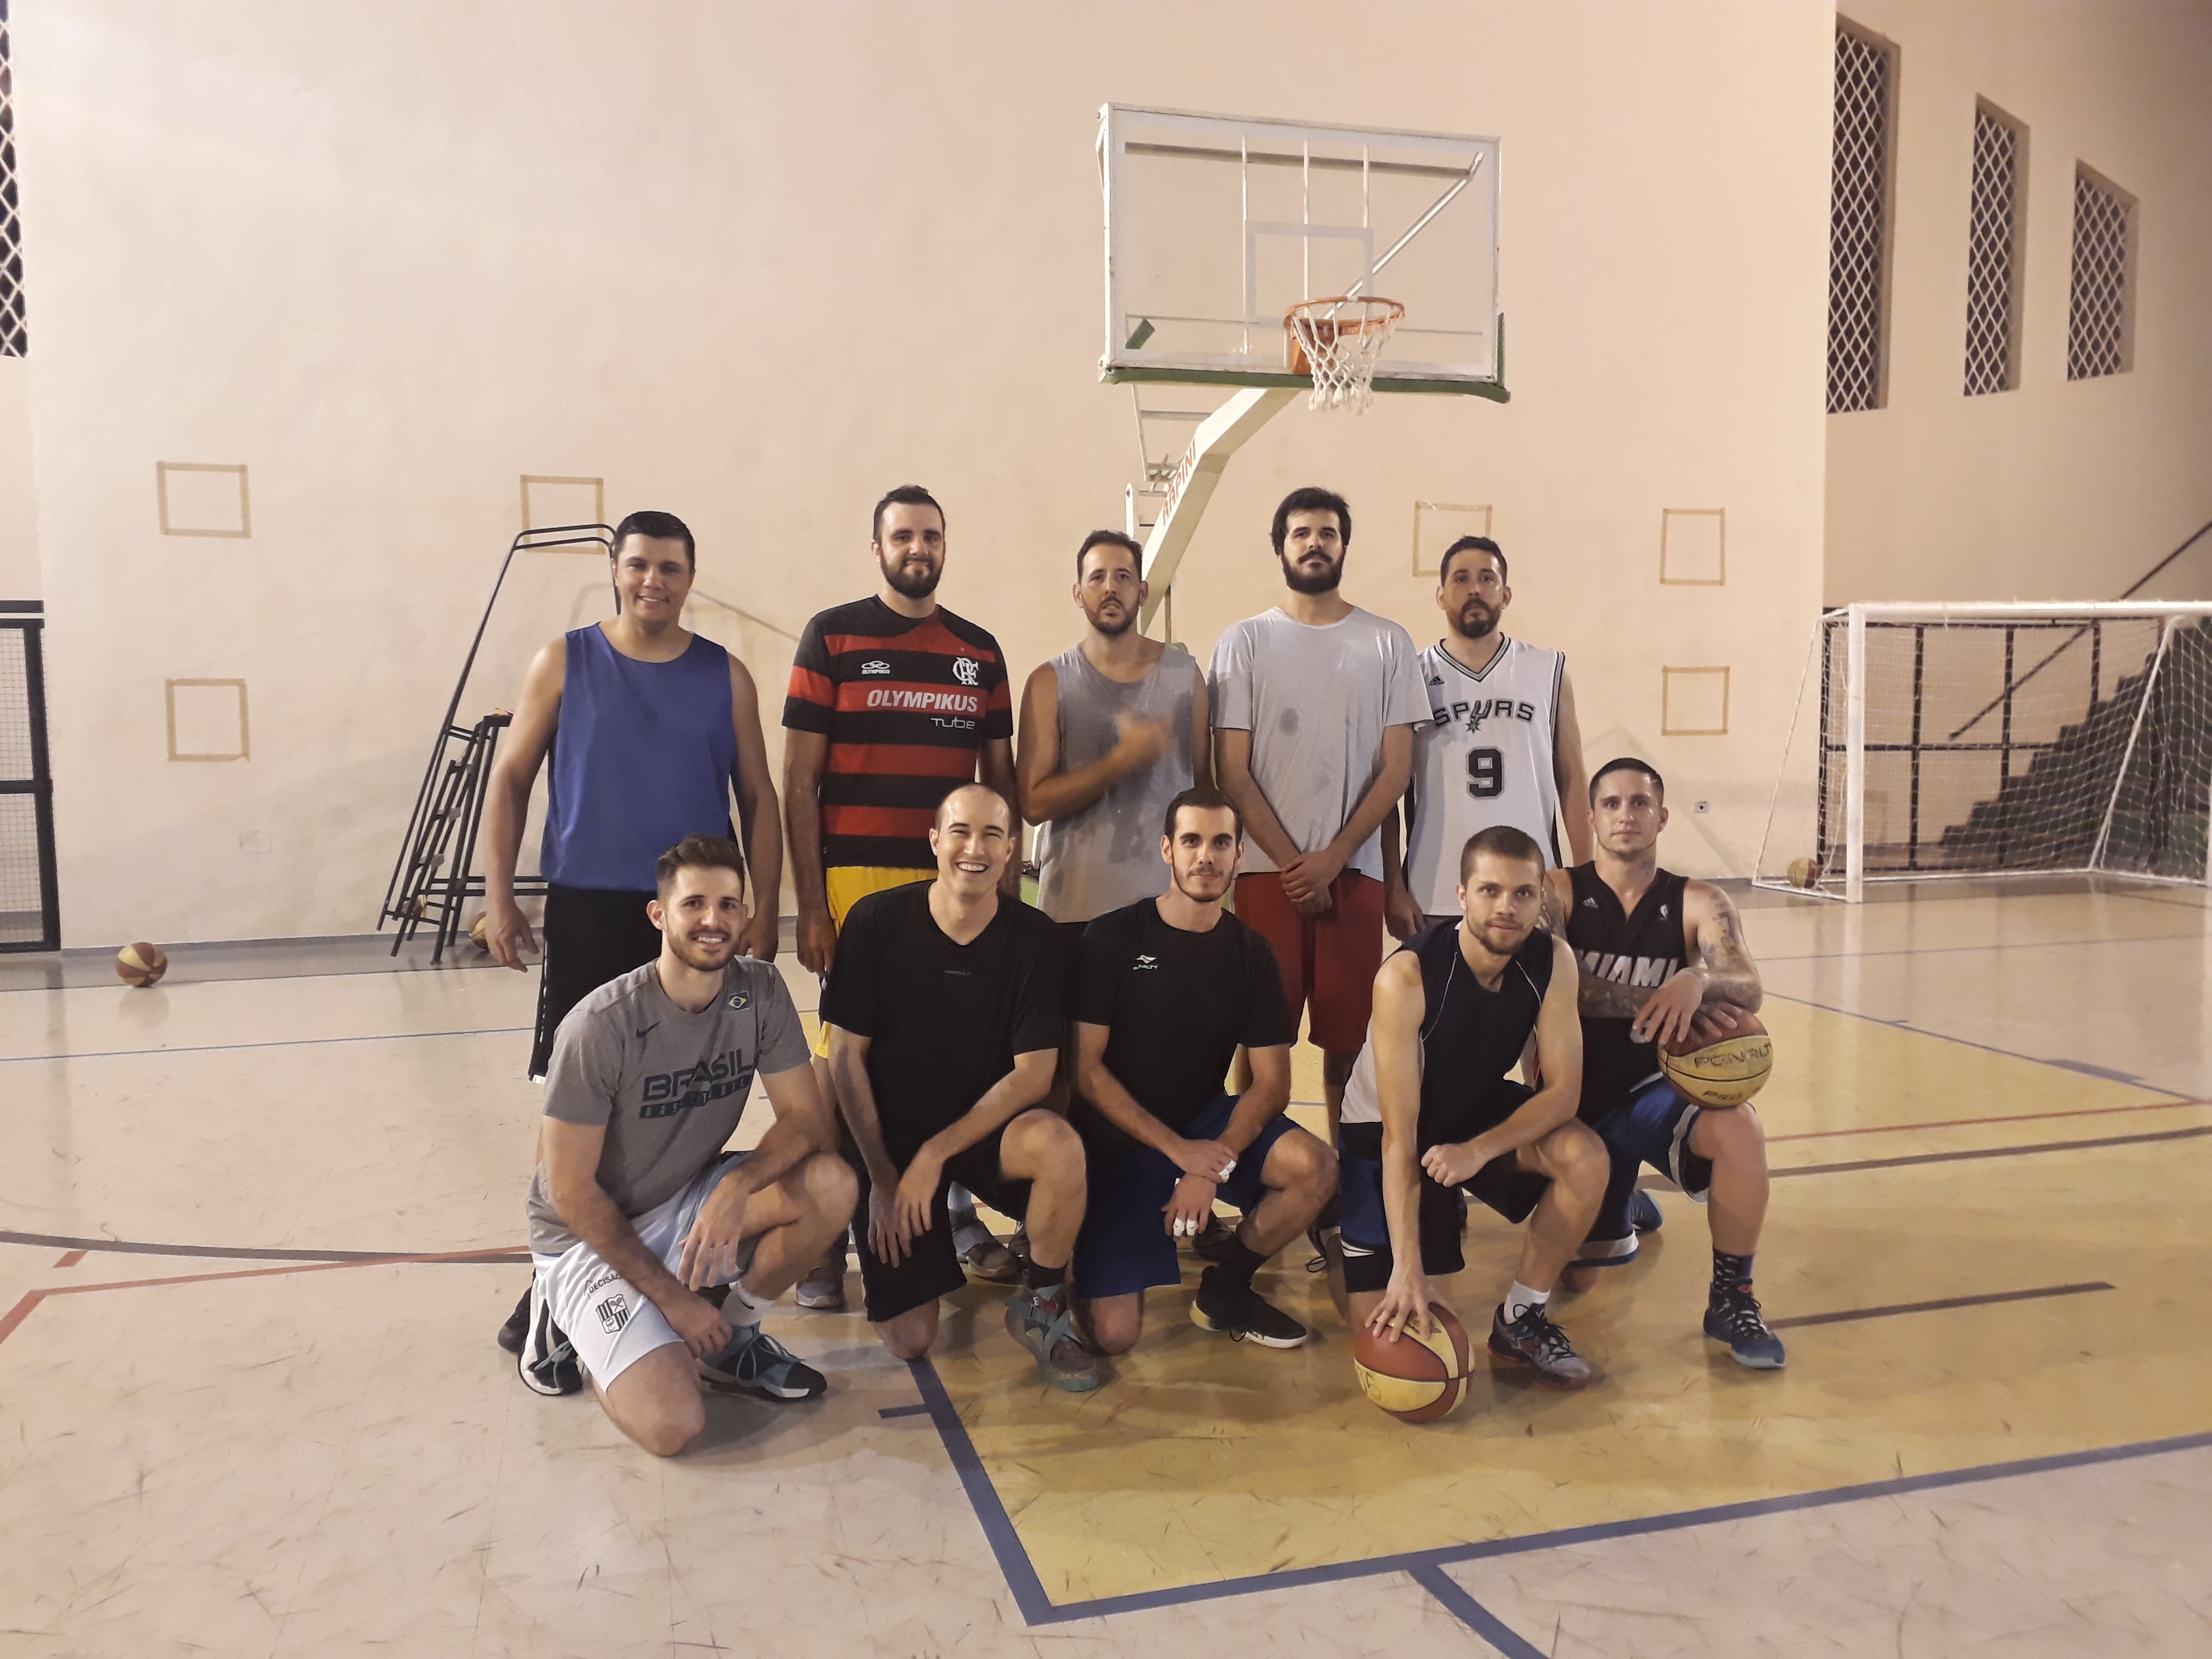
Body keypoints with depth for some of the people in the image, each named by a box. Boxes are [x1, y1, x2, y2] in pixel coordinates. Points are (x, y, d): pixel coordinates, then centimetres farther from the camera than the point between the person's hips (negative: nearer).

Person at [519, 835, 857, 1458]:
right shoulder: (601, 1026, -23)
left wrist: (737, 1186, -30)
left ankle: (733, 1337, 3)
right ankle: (571, 1317, 7)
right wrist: (671, 1296, -16)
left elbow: (809, 1121, -10)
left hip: (691, 1208, 5)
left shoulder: (760, 992, -9)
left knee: (831, 1185, -22)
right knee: (672, 1426, -23)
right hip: (593, 1236, -5)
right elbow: (570, 1192, -17)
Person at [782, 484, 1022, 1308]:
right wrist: (810, 904, -8)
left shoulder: (980, 652, 12)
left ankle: (960, 1213, 25)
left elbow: (1000, 778, 16)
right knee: (844, 1062, 0)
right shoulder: (832, 637, 1)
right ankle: (827, 1239, 13)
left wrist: (1009, 882, 7)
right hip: (856, 884, -3)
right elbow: (797, 780, -2)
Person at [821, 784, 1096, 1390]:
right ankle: (884, 1252, 28)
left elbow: (1034, 1073, -12)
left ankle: (1041, 1307, -8)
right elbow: (847, 1055, -7)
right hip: (889, 1137, 0)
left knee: (1060, 1145, -35)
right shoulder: (876, 922, -12)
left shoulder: (1032, 937, -10)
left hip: (984, 1128, 1)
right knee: (910, 1339, -7)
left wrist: (936, 1154, -18)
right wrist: (882, 1177, -9)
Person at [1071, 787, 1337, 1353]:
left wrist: (1215, 1166, -20)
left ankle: (1224, 1292, 1)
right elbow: (1086, 1069, -12)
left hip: (1206, 1122, 3)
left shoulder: (1250, 954, 0)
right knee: (1114, 1335, -15)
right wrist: (1178, 1149, -18)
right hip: (1120, 1140, -3)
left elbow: (1272, 1084, -4)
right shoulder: (1111, 939, -9)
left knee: (1316, 1169, -25)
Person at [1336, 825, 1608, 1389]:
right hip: (1383, 1128, -4)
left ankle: (1520, 1319, -4)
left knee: (1586, 1158, -25)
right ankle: (1337, 1226, 24)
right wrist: (1407, 1266, -35)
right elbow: (1399, 1139, -30)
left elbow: (1563, 1091, -17)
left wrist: (1479, 1150, -33)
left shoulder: (1553, 961, -18)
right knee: (1381, 1318, -10)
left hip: (1481, 1109, 4)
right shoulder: (1407, 976, -31)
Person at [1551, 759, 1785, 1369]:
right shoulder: (1559, 892, -9)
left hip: (1653, 1092, 0)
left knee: (1739, 1127, -34)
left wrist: (1698, 982, -44)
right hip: (1578, 1101, 0)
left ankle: (1732, 1298, -12)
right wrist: (1658, 1005, -33)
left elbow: (1750, 990, -21)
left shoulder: (1699, 904, -5)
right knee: (1580, 1270, 4)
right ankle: (1624, 1207, 42)